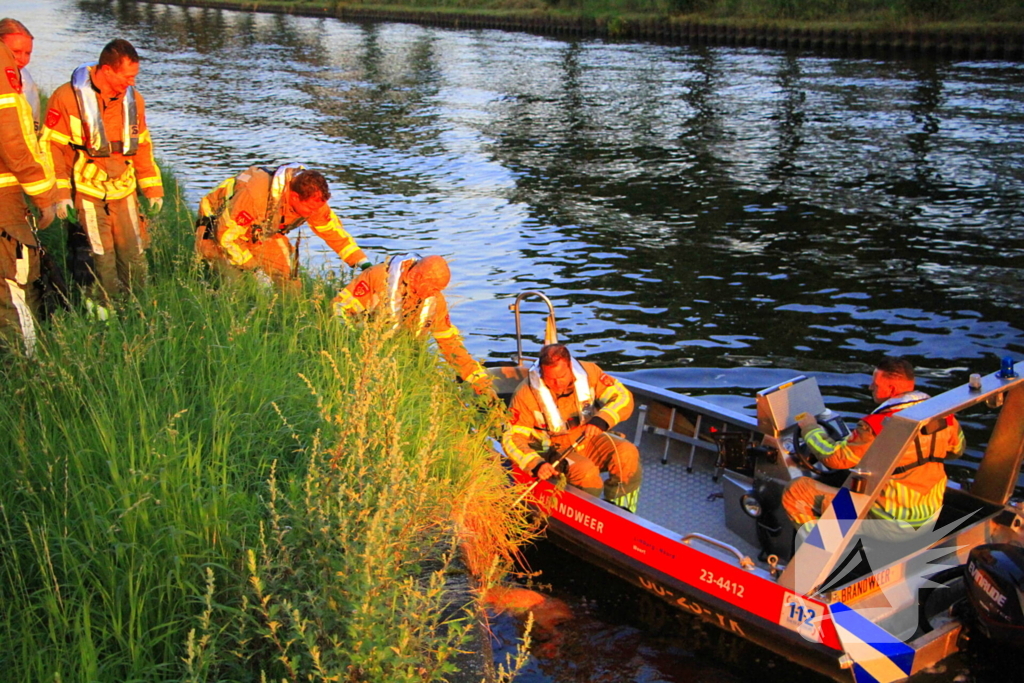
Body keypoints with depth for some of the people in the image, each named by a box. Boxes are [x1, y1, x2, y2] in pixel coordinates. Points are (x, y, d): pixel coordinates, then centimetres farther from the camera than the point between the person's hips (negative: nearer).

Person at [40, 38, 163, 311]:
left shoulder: (133, 99, 6)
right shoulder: (68, 97, -9)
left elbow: (142, 146, 15)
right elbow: (51, 147, -6)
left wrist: (153, 189, 13)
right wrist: (60, 194, -10)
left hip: (123, 190, 4)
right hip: (87, 191, -4)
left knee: (134, 257, 4)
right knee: (103, 258, -7)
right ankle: (103, 309, 9)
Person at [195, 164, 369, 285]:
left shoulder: (312, 198, -20)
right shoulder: (256, 194, -41)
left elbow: (335, 232, -9)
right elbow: (227, 235, -31)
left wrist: (365, 265, -17)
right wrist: (252, 267, -25)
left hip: (261, 231, 5)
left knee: (288, 277, -16)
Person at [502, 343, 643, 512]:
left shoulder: (588, 372, -12)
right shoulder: (526, 394, -19)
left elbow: (623, 397, -12)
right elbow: (512, 438, -18)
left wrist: (601, 420, -31)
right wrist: (536, 464, -34)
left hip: (588, 439, 4)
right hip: (554, 450, -4)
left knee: (627, 453, -22)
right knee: (584, 470, -34)